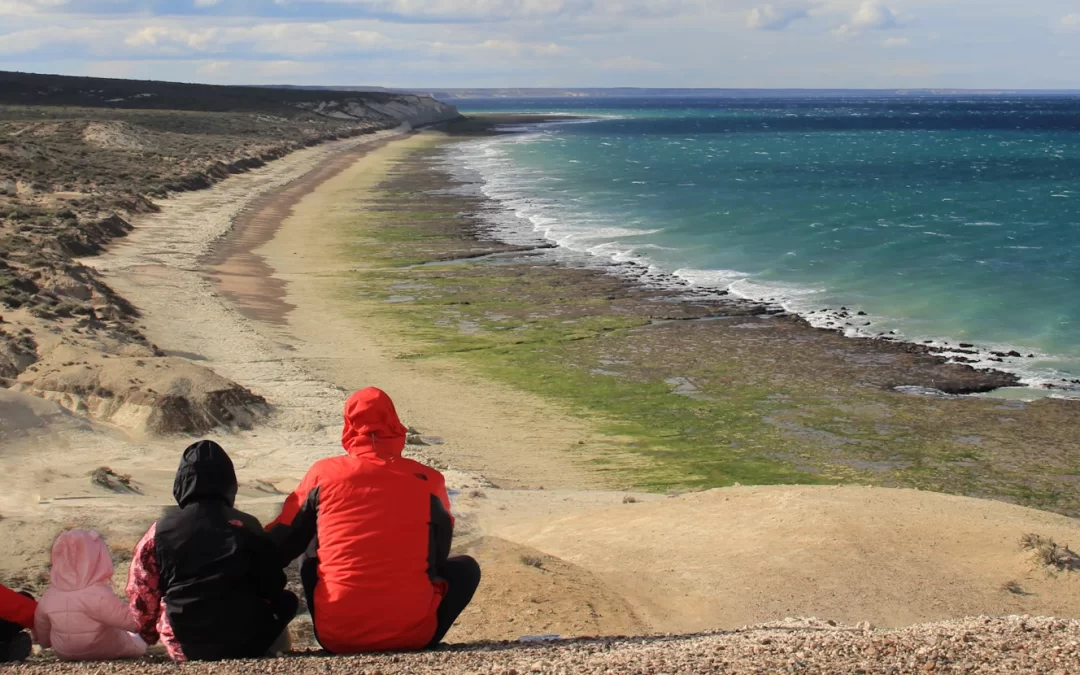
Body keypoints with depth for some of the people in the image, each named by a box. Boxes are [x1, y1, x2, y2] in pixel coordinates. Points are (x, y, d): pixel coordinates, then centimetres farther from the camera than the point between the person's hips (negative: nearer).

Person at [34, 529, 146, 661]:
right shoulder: (100, 595, -32)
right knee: (138, 645, 22)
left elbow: (43, 639, 2)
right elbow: (134, 621, -28)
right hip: (103, 653, -5)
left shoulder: (48, 598, -14)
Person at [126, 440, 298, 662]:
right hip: (248, 645, -1)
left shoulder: (160, 532, -1)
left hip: (185, 649, 1)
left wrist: (149, 635, 25)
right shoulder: (248, 526, -1)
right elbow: (273, 586, 4)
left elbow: (142, 596, 5)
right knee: (286, 601, 24)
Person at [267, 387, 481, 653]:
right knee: (467, 567, 26)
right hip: (412, 633, -1)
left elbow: (279, 545, 14)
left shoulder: (324, 473, 3)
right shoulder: (429, 481, 3)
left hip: (335, 636, 1)